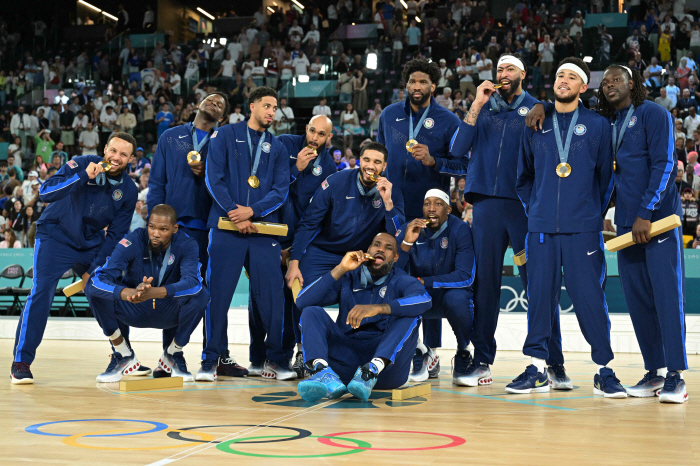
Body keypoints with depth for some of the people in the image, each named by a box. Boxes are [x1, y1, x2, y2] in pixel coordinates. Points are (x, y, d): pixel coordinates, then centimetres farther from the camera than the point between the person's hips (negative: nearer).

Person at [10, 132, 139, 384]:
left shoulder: (128, 191, -5)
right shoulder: (81, 164, -14)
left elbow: (115, 235, 0)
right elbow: (46, 191, -25)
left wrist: (94, 269, -7)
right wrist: (84, 176, -35)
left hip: (92, 245, 4)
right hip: (56, 238, -4)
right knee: (41, 292, -20)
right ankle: (21, 362, -13)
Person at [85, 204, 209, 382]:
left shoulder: (186, 245, -19)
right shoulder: (133, 242, -22)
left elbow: (193, 282, -37)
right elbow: (100, 278, -33)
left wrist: (153, 293, -54)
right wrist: (131, 293, -55)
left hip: (169, 312, 0)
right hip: (134, 312, 0)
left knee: (200, 295, -31)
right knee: (93, 287, -26)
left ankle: (173, 354, -4)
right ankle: (124, 355, -8)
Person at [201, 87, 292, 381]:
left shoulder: (277, 147, 16)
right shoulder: (225, 136, 8)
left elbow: (281, 191, 6)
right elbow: (213, 178, -2)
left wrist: (252, 211, -10)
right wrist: (234, 213, -12)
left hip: (264, 229, 3)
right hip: (226, 227, -2)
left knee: (272, 294, -2)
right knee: (218, 293, -3)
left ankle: (276, 360, 6)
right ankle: (210, 361, 5)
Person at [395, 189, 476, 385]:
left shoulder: (460, 230, -14)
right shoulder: (409, 229, -7)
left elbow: (465, 277, -22)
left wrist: (423, 282, -26)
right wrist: (406, 243, -32)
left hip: (452, 292, -2)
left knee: (456, 299, -36)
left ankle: (463, 357, -6)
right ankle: (420, 353, -3)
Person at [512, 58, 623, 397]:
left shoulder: (597, 125, 5)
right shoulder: (536, 125, 11)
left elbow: (606, 175, 8)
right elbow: (524, 175, 20)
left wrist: (595, 213, 5)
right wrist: (534, 209, 13)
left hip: (583, 228, -2)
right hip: (541, 227, 2)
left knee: (589, 296, -4)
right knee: (540, 295, 3)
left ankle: (604, 371, 4)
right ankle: (537, 370, 11)